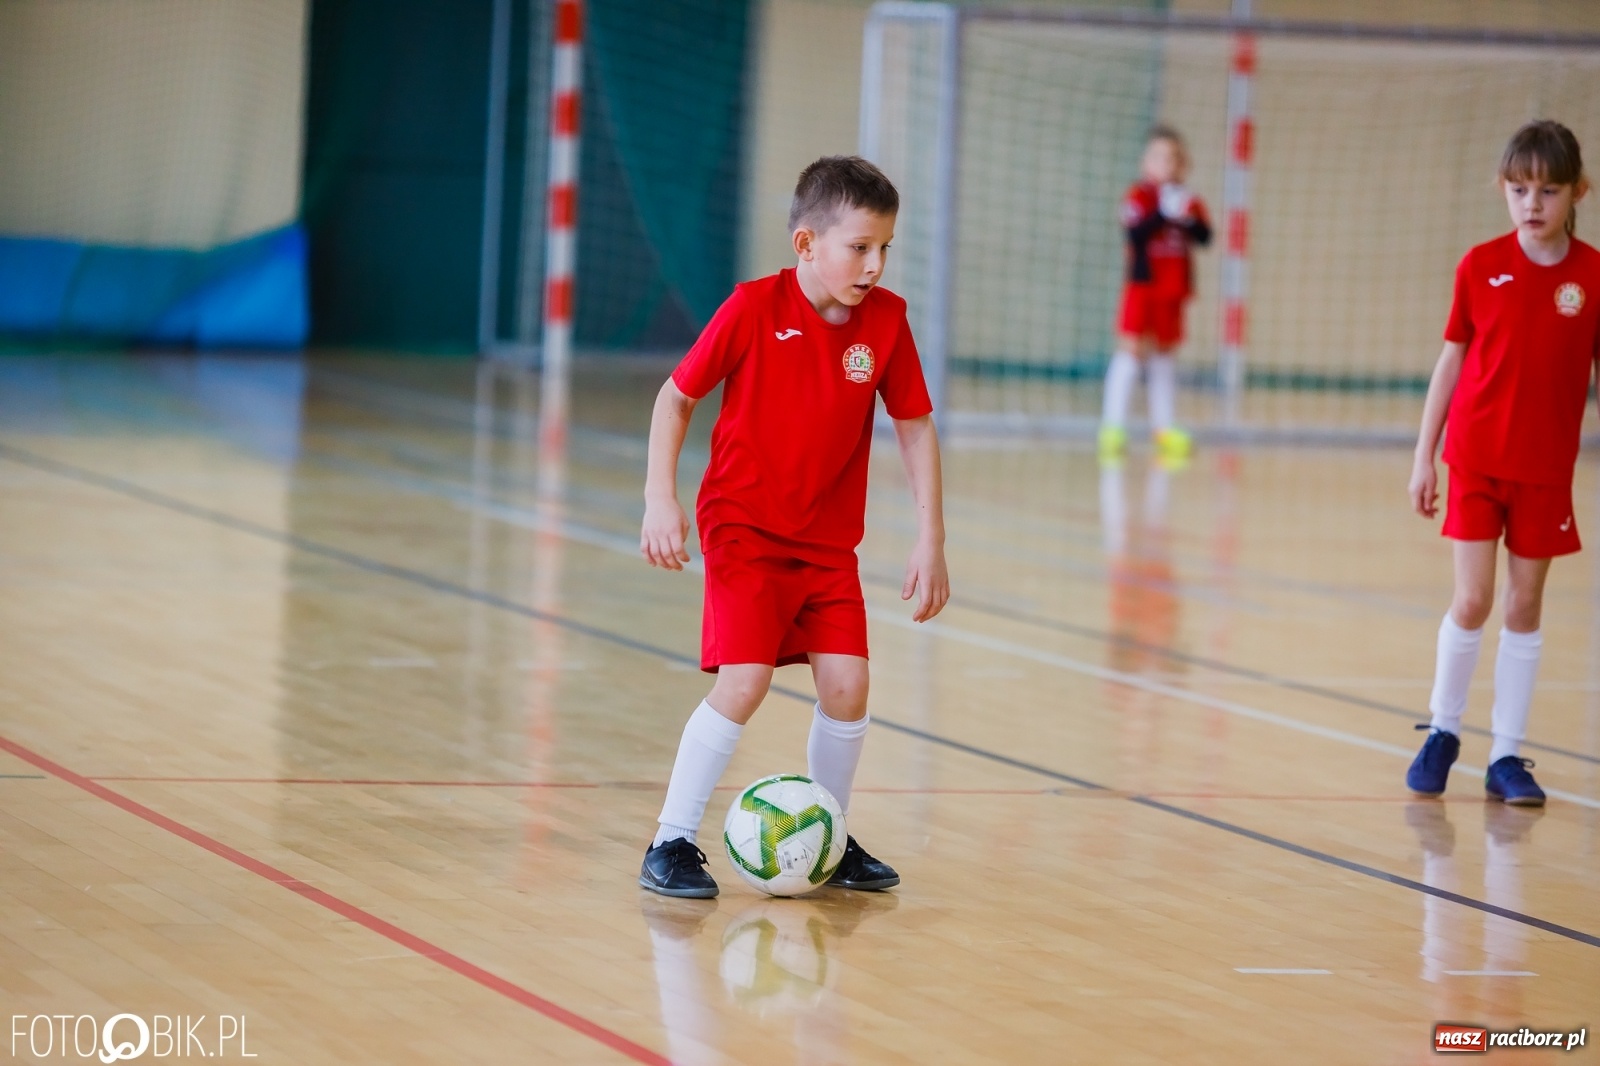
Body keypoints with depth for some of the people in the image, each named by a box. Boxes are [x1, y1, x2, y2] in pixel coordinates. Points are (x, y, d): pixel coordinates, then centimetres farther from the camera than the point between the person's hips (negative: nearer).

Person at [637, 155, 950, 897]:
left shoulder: (886, 319, -6)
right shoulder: (754, 309, -16)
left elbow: (914, 426, 2)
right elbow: (677, 397, -5)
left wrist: (931, 540, -1)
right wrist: (660, 499, -14)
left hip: (828, 541, 4)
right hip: (743, 527, -4)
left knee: (846, 685, -4)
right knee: (744, 681, -16)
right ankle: (671, 844, -4)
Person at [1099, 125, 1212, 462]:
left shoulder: (1189, 202, 7)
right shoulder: (1139, 197, -8)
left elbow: (1204, 237, -3)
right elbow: (1135, 233, -21)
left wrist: (1189, 221, -20)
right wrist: (1163, 213, -29)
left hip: (1173, 291, 5)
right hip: (1142, 285, -5)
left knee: (1164, 356, 13)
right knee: (1131, 349, -9)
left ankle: (1164, 429, 17)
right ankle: (1112, 428, -9)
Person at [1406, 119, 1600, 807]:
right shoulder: (1480, 267, -3)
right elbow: (1451, 361, 4)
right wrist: (1424, 457, 3)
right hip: (1475, 458, 0)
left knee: (1524, 607, 5)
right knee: (1472, 602, -4)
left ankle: (1506, 757, 13)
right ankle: (1442, 732, 17)